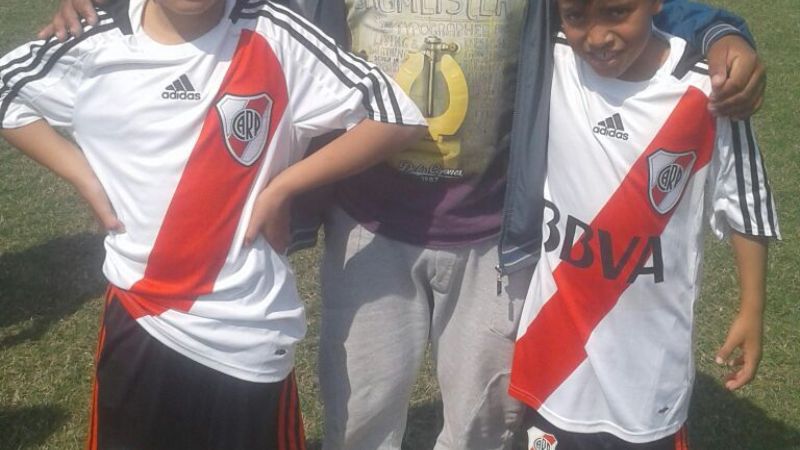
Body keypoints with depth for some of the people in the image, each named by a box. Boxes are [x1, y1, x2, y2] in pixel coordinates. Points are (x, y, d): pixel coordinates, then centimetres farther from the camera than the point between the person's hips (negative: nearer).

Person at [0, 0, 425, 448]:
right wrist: (85, 176, 1)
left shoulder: (274, 38, -11)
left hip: (249, 332, -2)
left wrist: (281, 187, -11)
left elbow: (396, 116, -10)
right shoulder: (93, 45, -4)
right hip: (137, 317, 2)